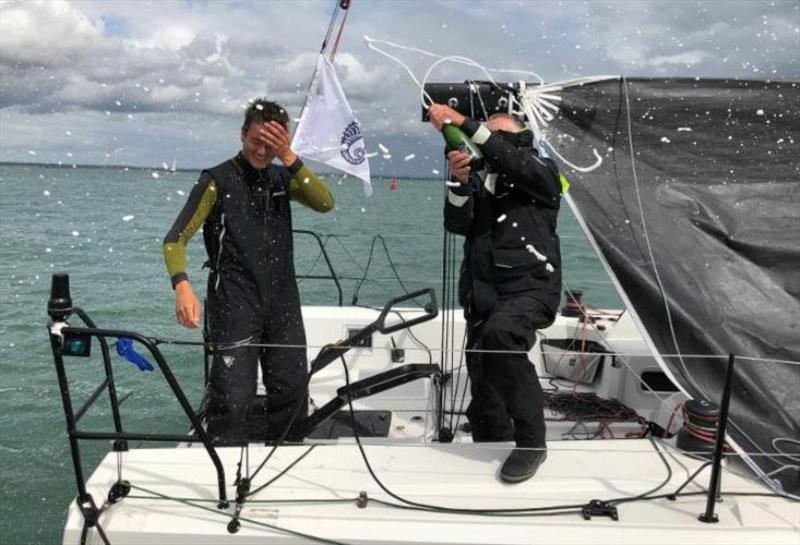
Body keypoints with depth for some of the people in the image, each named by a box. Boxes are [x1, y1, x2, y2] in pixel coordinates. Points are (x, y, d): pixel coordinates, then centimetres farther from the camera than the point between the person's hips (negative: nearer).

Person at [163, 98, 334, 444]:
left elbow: (325, 203, -8)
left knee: (292, 392, 9)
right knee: (232, 396, -9)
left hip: (283, 303, 5)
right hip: (234, 307, -4)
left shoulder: (283, 178, 10)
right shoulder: (218, 181, -4)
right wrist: (182, 286, -28)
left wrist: (289, 157, -15)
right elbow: (175, 239, -10)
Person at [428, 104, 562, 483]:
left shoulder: (541, 171, 6)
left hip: (530, 286, -5)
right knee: (482, 386, 8)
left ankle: (531, 441, -22)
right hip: (484, 295, 6)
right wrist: (459, 181, -14)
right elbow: (458, 225, 2)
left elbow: (511, 161, -17)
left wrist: (463, 123, -21)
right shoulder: (479, 178, 17)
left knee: (499, 333, -35)